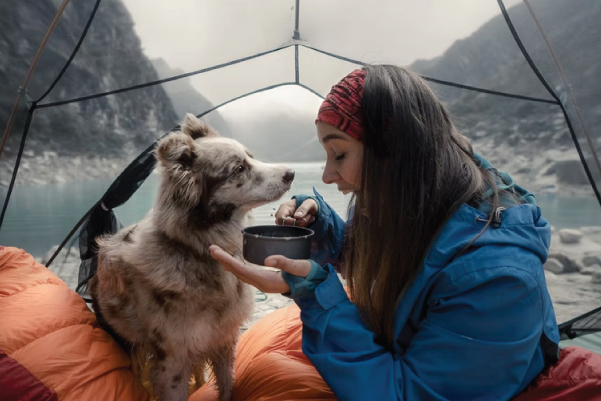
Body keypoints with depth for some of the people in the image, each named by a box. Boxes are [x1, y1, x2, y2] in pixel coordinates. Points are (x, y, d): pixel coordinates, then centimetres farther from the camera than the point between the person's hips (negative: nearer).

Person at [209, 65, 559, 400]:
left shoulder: (493, 272, -36)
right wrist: (317, 221, -13)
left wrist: (313, 293, -38)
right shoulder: (402, 208, -13)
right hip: (396, 349, 6)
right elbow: (358, 258, 7)